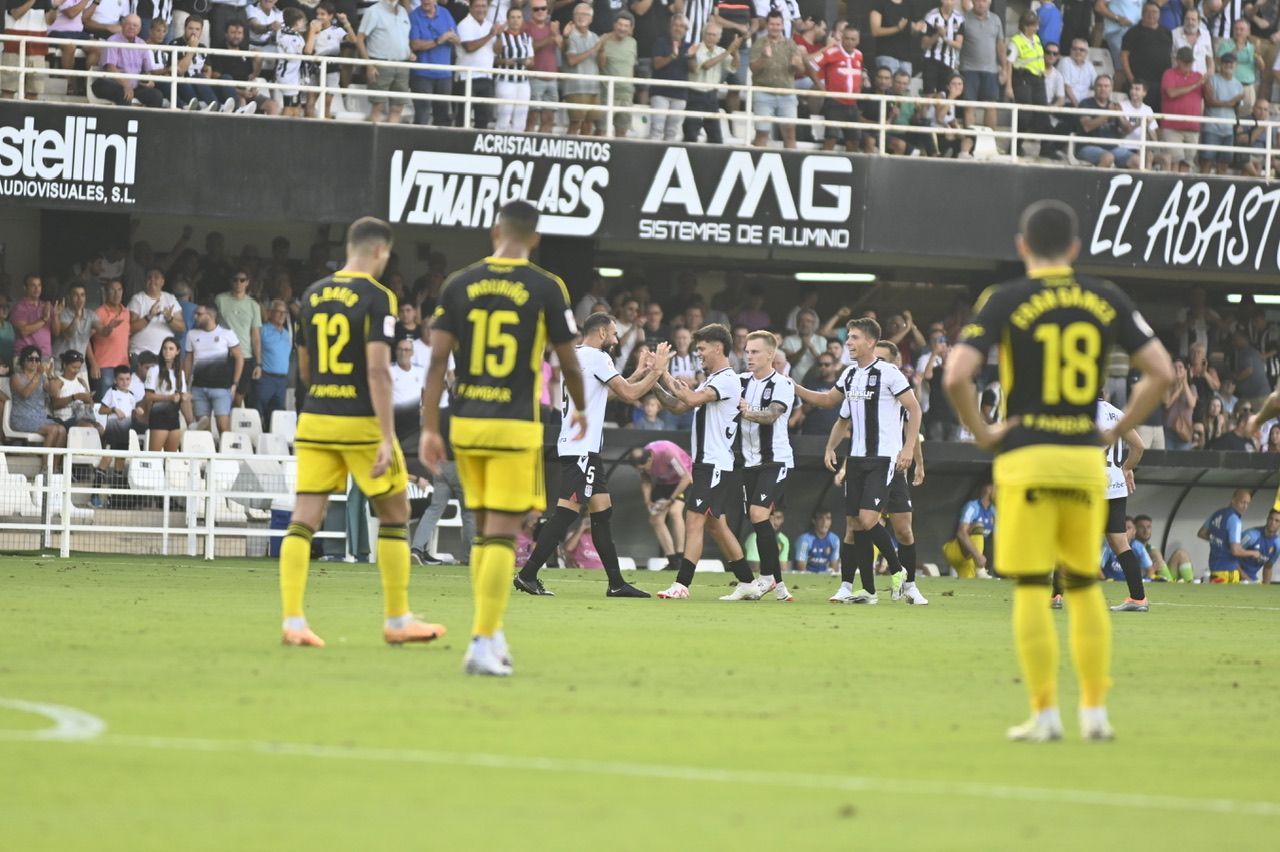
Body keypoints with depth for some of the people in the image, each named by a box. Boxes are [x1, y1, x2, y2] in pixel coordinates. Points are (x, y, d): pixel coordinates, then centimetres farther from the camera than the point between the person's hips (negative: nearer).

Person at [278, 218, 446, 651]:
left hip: (315, 420, 5)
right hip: (361, 423, -5)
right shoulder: (377, 297, -10)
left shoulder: (313, 295, 9)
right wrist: (388, 438, -19)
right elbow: (377, 369, -18)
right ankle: (397, 620, 15)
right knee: (394, 514, 11)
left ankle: (292, 620, -9)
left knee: (303, 520, 1)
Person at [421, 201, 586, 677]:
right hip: (515, 425, -3)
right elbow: (569, 364, 4)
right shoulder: (546, 289, -3)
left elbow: (438, 359, 0)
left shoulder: (460, 284, 4)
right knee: (502, 536, -3)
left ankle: (492, 636, 22)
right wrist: (580, 409, 23)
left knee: (484, 533, 17)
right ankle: (482, 643, -11)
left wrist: (430, 429, 3)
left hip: (466, 423, 4)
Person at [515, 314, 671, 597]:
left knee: (602, 511, 10)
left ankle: (616, 582, 12)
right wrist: (657, 370, 3)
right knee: (567, 511, -13)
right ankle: (528, 575, -16)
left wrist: (638, 374, 27)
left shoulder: (576, 357, 19)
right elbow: (629, 394, -9)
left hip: (579, 448, 10)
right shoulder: (596, 357, -9)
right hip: (582, 449, -10)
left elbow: (611, 392, 30)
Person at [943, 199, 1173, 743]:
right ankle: (1095, 710, 12)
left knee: (1030, 589, 0)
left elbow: (956, 376, -15)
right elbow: (1161, 371, 4)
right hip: (1086, 459, 3)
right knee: (1085, 585, 14)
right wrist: (1117, 431, 9)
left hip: (1026, 458, -3)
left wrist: (979, 431, -1)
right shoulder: (1106, 300, 6)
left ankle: (1045, 713, -3)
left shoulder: (1004, 301, -3)